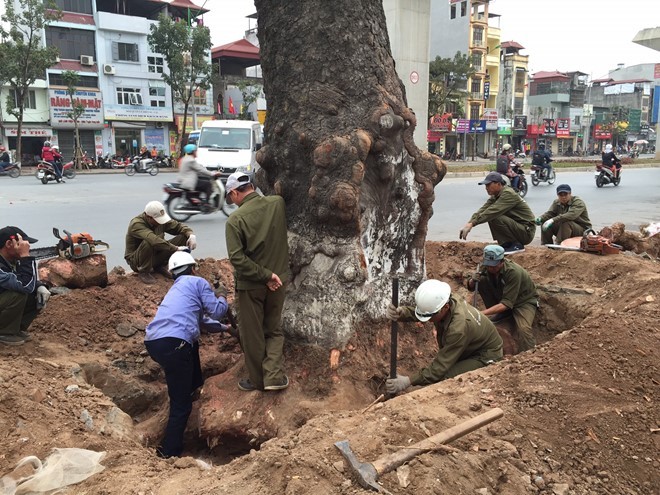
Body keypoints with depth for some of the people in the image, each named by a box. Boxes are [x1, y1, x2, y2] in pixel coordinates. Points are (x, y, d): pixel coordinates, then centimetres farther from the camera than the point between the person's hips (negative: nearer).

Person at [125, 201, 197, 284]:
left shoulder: (160, 218, -6)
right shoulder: (136, 224, -26)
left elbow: (178, 226, -1)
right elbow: (154, 241, -41)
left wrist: (191, 235, -22)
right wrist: (176, 248, -42)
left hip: (156, 255, 6)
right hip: (136, 261, -6)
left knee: (183, 237, -10)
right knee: (148, 242, -40)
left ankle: (160, 266, 1)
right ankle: (143, 272, -14)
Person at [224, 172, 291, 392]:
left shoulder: (235, 219, -18)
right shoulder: (278, 203, -5)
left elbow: (237, 258, -22)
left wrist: (265, 275, -16)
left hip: (251, 284, -4)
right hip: (278, 279, 4)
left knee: (252, 334, 14)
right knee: (273, 330, 20)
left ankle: (256, 379, 28)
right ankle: (273, 376, 10)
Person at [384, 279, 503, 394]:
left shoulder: (459, 328, -40)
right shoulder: (443, 299, -19)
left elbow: (441, 365, -35)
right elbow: (413, 311, -17)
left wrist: (409, 381, -35)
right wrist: (399, 312, -41)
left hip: (487, 355, -8)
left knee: (445, 378, -25)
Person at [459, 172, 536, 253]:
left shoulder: (508, 194, -20)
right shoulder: (495, 197, 7)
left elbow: (492, 211, -31)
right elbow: (483, 210, -5)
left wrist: (472, 224, -33)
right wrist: (468, 224, -19)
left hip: (526, 231, -9)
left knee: (493, 217, -24)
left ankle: (516, 245, -11)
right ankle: (507, 244, 5)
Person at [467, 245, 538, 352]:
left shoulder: (513, 272, -33)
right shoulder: (487, 267, -16)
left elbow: (507, 303, -37)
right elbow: (470, 287, -6)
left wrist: (482, 313, -46)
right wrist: (473, 280, -30)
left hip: (524, 301, -6)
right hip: (501, 298, 6)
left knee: (523, 329, -36)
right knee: (481, 280, -16)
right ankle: (494, 317, -2)